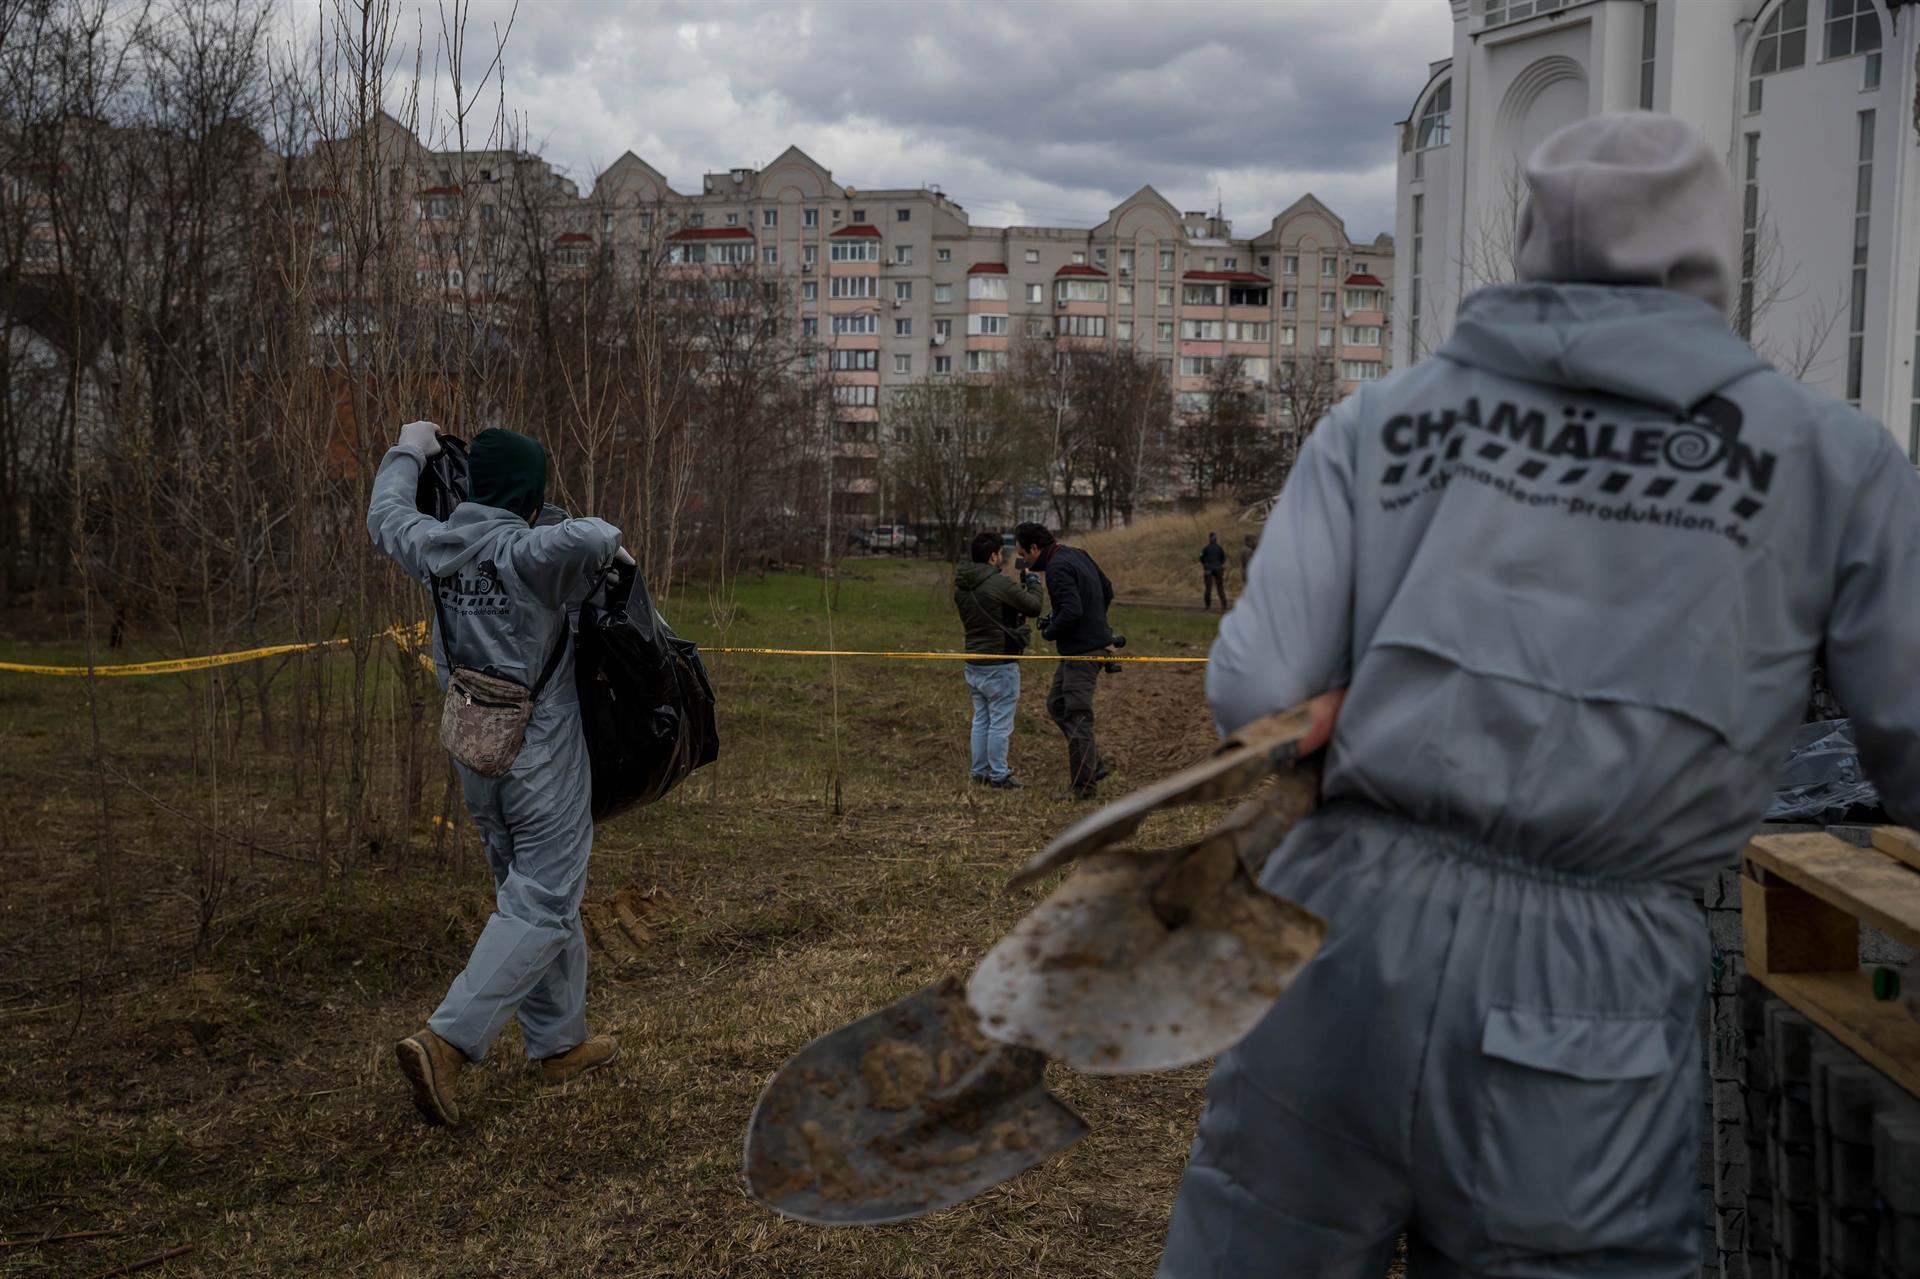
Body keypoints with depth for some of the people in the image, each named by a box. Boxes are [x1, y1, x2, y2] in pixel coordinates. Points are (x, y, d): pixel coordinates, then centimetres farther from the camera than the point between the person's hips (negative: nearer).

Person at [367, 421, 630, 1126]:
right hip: (541, 756, -8)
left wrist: (408, 453, 38)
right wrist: (608, 542, -15)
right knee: (541, 906, -2)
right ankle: (446, 1041, -12)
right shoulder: (528, 553, -17)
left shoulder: (436, 546, 3)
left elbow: (386, 515, 23)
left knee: (532, 892, 18)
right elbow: (582, 538, -39)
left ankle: (559, 1042, 27)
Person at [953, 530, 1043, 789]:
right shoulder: (1000, 584, -20)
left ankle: (980, 771, 22)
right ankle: (998, 775, 7)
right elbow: (1034, 607, -13)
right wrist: (1032, 580, 3)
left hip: (974, 663, 8)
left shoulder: (960, 585, 4)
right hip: (1000, 665, -8)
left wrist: (1021, 584, 11)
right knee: (1000, 722, 1)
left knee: (981, 719, 17)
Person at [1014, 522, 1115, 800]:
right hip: (1096, 639, 10)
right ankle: (1094, 766, 20)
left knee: (1077, 715, -3)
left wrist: (1050, 631, -11)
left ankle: (1083, 785, 5)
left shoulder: (1057, 568, -18)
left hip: (1082, 650, -10)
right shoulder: (1078, 555, 12)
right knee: (1056, 705, 17)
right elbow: (1107, 591, 19)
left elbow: (1072, 610, -28)